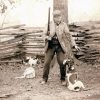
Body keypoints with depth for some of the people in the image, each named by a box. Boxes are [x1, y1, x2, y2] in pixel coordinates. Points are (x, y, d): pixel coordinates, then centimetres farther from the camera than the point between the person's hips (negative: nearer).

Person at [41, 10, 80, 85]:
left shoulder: (64, 25, -1)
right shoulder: (50, 25, 2)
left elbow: (68, 35, -1)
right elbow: (45, 34, 10)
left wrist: (74, 45, -8)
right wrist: (47, 37, -14)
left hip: (60, 46, -1)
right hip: (51, 46, 1)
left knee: (62, 63, -5)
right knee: (47, 62, 1)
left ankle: (63, 79, 12)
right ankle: (45, 78, 16)